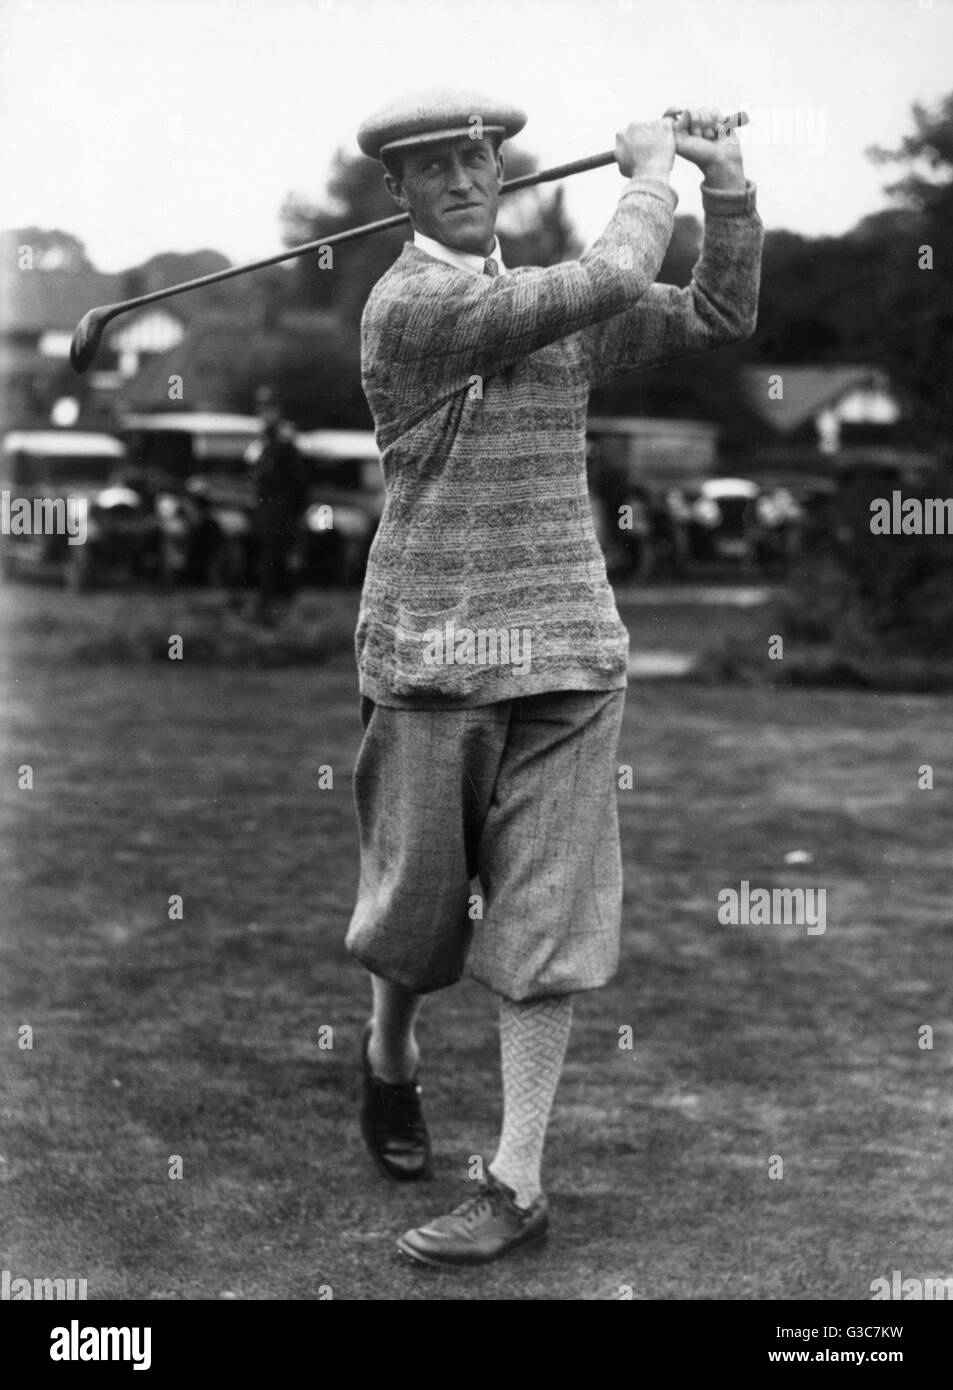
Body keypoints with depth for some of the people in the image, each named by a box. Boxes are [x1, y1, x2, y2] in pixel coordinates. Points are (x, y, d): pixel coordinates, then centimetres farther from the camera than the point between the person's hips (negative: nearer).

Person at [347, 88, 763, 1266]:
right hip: (429, 655, -4)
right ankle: (389, 1054, 41)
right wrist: (650, 166, 1)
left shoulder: (559, 309, 12)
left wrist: (727, 182, 9)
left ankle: (517, 1183, 6)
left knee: (544, 924, 0)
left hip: (566, 653, 4)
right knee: (418, 906, 9)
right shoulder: (405, 307, -10)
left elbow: (719, 317, 19)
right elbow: (616, 278, -16)